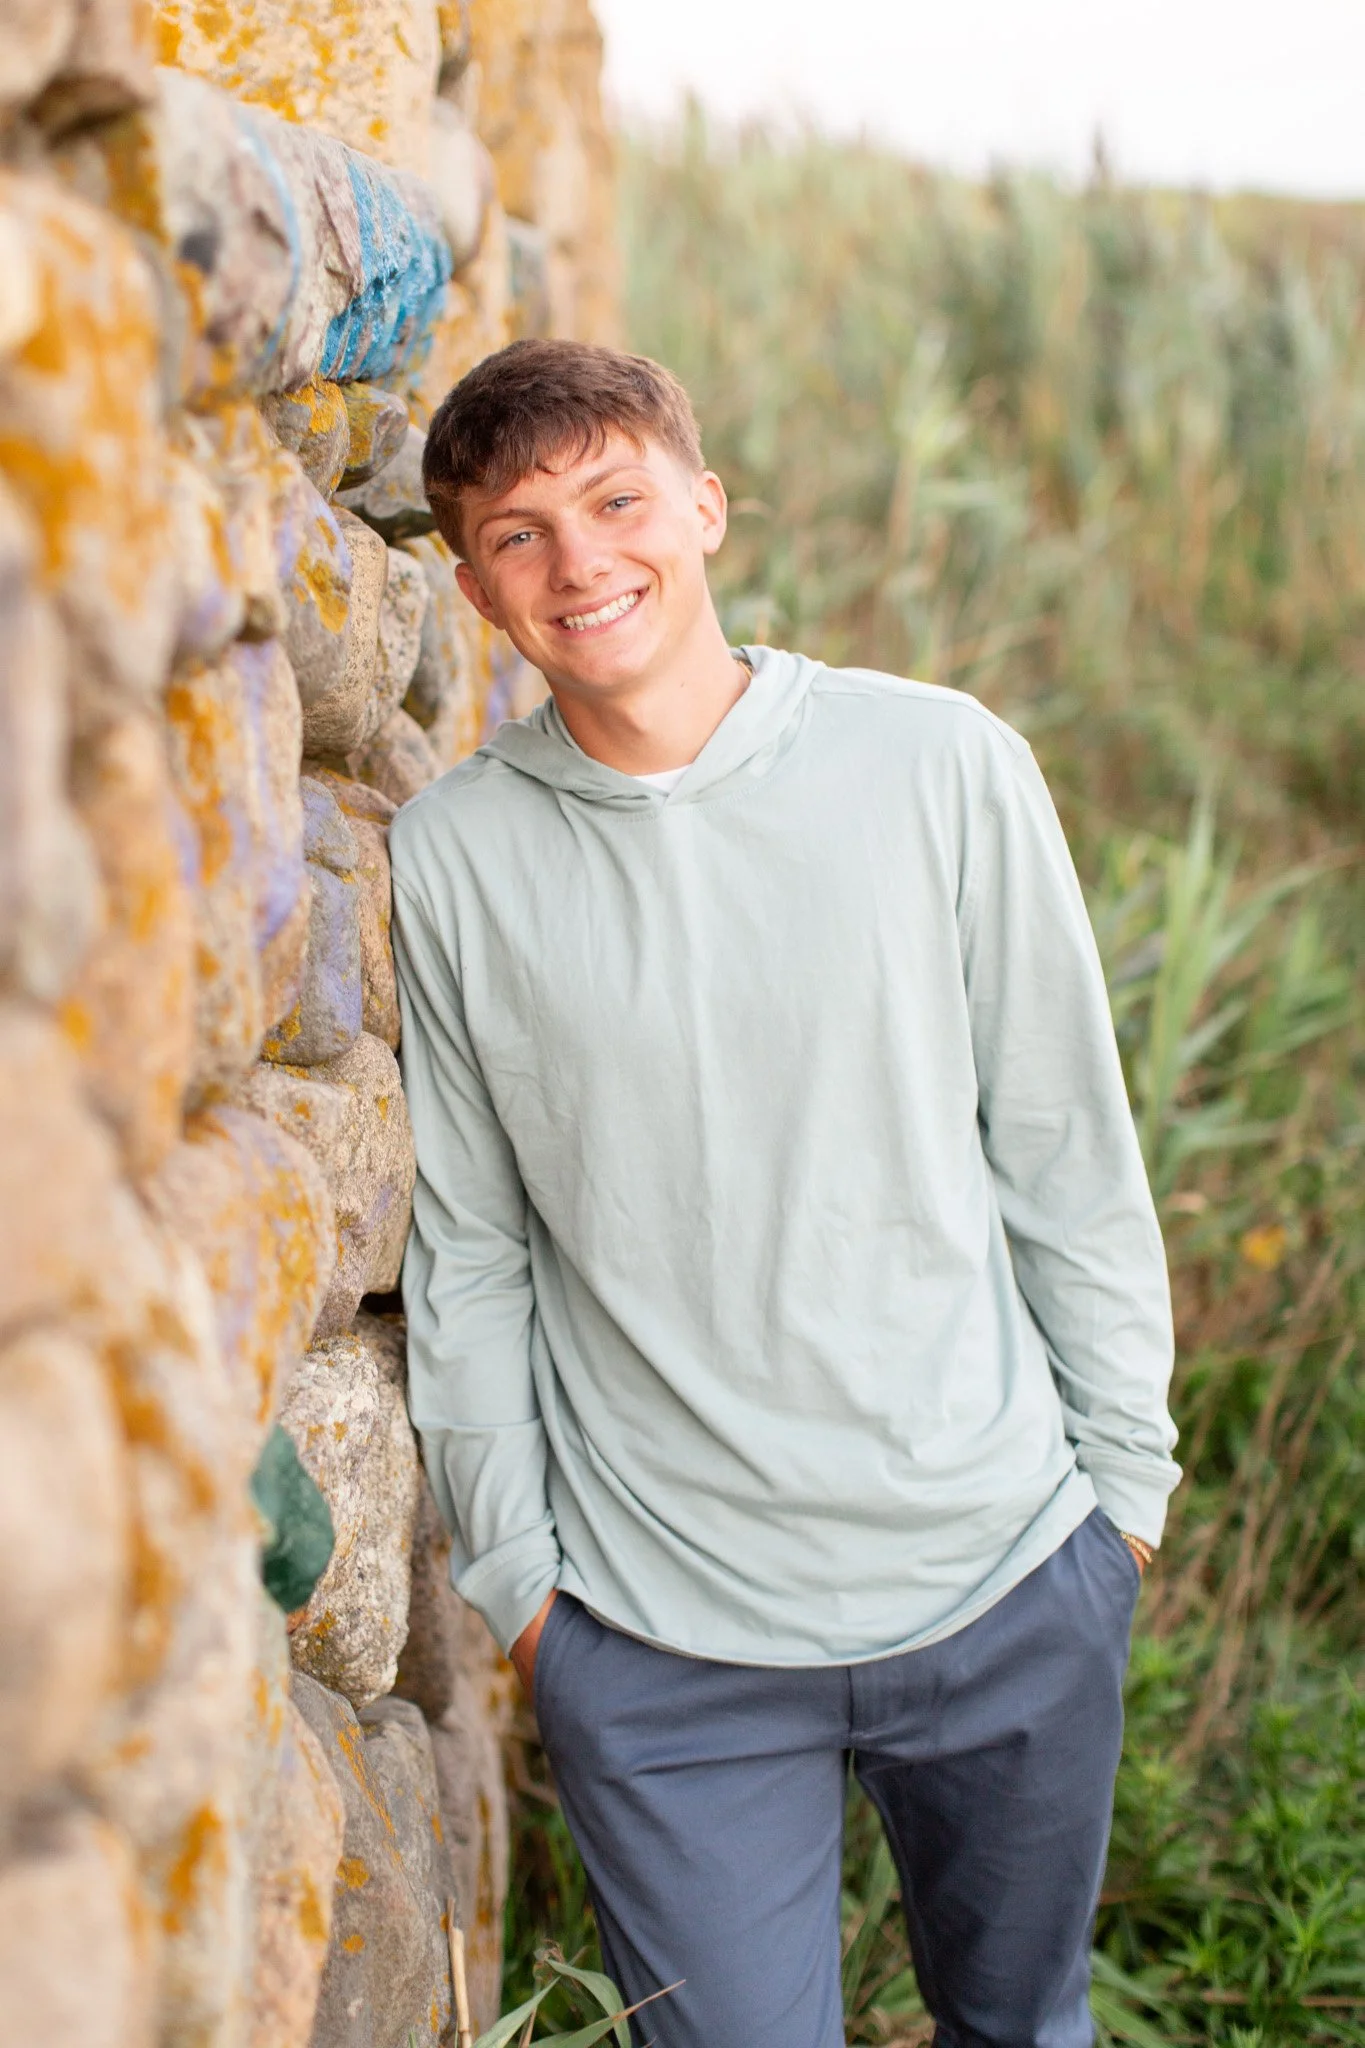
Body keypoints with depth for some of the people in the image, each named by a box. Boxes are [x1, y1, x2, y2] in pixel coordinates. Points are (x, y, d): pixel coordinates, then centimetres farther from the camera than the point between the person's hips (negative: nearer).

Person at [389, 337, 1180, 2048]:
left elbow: (1067, 1150, 1)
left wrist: (1127, 1463, 5)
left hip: (1011, 1579, 1)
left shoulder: (944, 767, -6)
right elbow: (467, 1251, 2)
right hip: (656, 1644, -1)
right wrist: (512, 1566, 4)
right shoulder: (448, 858, -5)